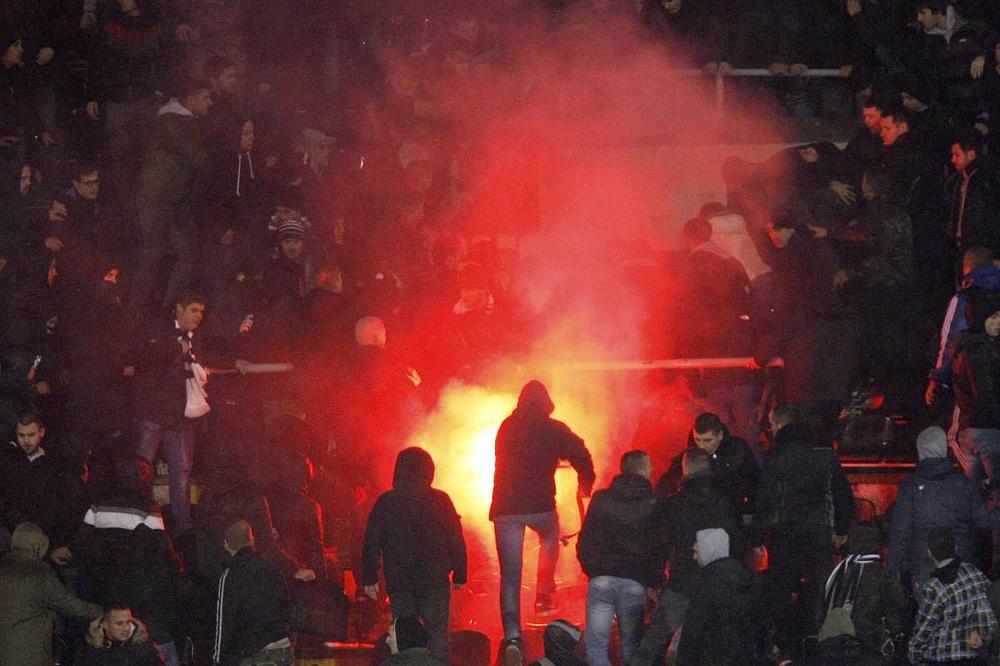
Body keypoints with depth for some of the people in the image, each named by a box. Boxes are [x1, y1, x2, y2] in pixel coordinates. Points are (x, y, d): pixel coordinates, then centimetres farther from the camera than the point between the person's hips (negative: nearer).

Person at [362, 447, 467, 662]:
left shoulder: (385, 502, 1)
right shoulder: (440, 500, -1)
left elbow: (372, 542, 2)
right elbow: (456, 539, 0)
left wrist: (370, 578, 6)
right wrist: (460, 575, 8)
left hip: (399, 581, 1)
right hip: (435, 580, -1)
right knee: (437, 634, 2)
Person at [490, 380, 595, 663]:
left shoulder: (507, 428, 13)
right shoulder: (553, 430, 1)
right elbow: (580, 456, -2)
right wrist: (586, 484, 16)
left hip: (505, 506, 2)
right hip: (539, 504, -2)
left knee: (510, 574, 1)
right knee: (550, 538, 33)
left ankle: (512, 635, -13)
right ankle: (544, 596, 23)